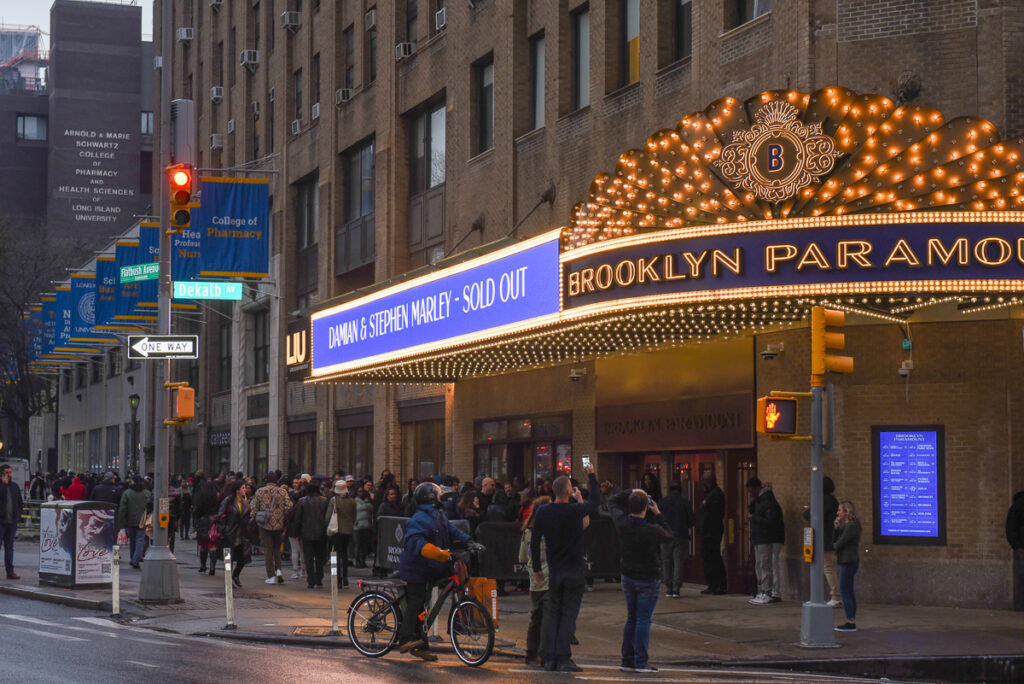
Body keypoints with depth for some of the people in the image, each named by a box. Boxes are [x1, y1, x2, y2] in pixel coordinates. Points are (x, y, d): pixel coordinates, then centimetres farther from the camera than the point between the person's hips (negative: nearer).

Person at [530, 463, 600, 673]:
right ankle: (563, 659, -6)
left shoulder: (543, 513, -3)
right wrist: (591, 476, 19)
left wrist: (536, 568, 16)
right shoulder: (576, 511, -14)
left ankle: (550, 659, 8)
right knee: (569, 615, -2)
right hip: (574, 572, -4)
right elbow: (596, 501, 6)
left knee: (553, 614, 11)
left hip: (554, 572, 4)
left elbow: (534, 542, 5)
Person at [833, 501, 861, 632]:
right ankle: (851, 621, 16)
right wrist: (835, 527, 1)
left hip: (848, 562, -10)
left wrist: (835, 547, 3)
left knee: (844, 592, -8)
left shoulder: (851, 527, -17)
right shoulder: (844, 525, 14)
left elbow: (839, 544, -20)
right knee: (848, 592, 12)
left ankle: (850, 622, -7)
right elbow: (834, 540, 13)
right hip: (846, 561, 10)